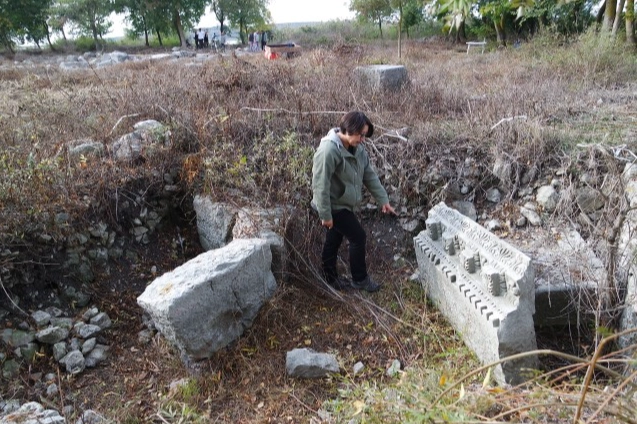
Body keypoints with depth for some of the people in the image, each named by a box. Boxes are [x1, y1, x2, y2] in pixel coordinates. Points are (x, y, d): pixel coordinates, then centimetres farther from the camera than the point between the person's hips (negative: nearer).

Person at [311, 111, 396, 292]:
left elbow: (370, 175, 6)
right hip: (334, 206, -8)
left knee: (334, 240, 18)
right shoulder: (328, 150, -29)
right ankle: (360, 279, 18)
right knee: (358, 237, 0)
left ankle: (330, 279, 33)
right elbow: (320, 185, -28)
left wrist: (383, 199, 4)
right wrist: (325, 214, -24)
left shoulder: (357, 148, 0)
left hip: (343, 204, 8)